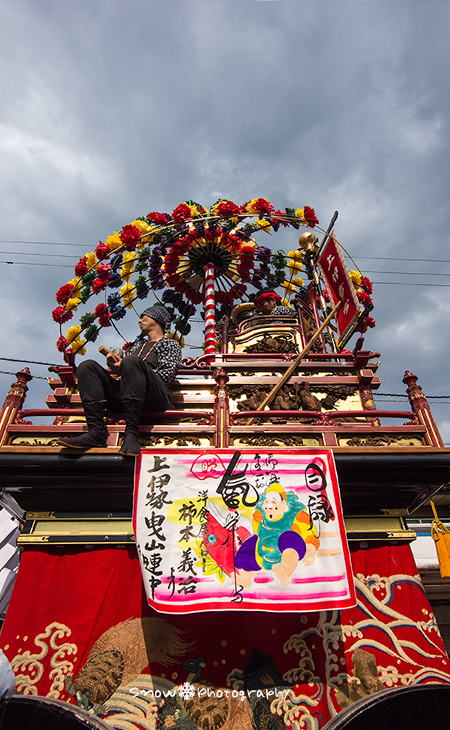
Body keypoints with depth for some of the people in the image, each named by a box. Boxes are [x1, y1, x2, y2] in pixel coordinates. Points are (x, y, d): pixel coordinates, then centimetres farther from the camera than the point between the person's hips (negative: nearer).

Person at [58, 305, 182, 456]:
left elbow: (164, 376, 1)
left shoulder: (171, 345, 18)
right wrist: (115, 367, 3)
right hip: (124, 398, 6)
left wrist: (123, 368, -3)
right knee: (87, 366, -10)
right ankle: (96, 432, -27)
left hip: (156, 397, -6)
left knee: (131, 361, -32)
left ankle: (131, 433, -38)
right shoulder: (137, 344, 37)